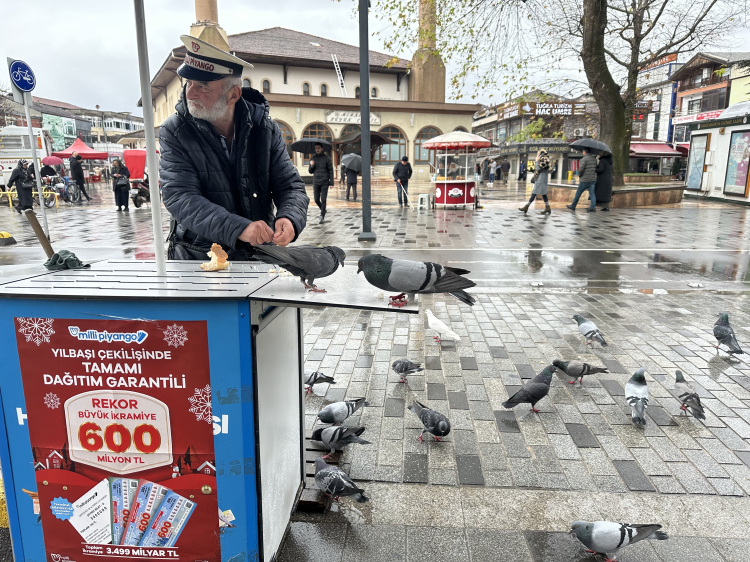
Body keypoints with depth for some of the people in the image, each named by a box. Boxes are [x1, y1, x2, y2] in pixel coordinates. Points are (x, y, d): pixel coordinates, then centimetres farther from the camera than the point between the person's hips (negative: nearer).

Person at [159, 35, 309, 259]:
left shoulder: (265, 128, 2)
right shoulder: (173, 132, -4)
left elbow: (290, 186, 4)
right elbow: (179, 197, -15)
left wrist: (289, 218, -21)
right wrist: (238, 228, -30)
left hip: (258, 255, 1)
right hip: (196, 258, 0)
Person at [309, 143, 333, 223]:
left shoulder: (326, 158, -2)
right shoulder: (313, 158, 9)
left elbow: (331, 171, -2)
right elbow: (310, 171, 12)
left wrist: (331, 183, -7)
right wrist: (311, 166, -10)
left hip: (324, 182, -3)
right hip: (316, 182, 4)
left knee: (323, 199, -5)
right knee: (316, 200, 4)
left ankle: (322, 216, 4)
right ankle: (323, 210, 30)